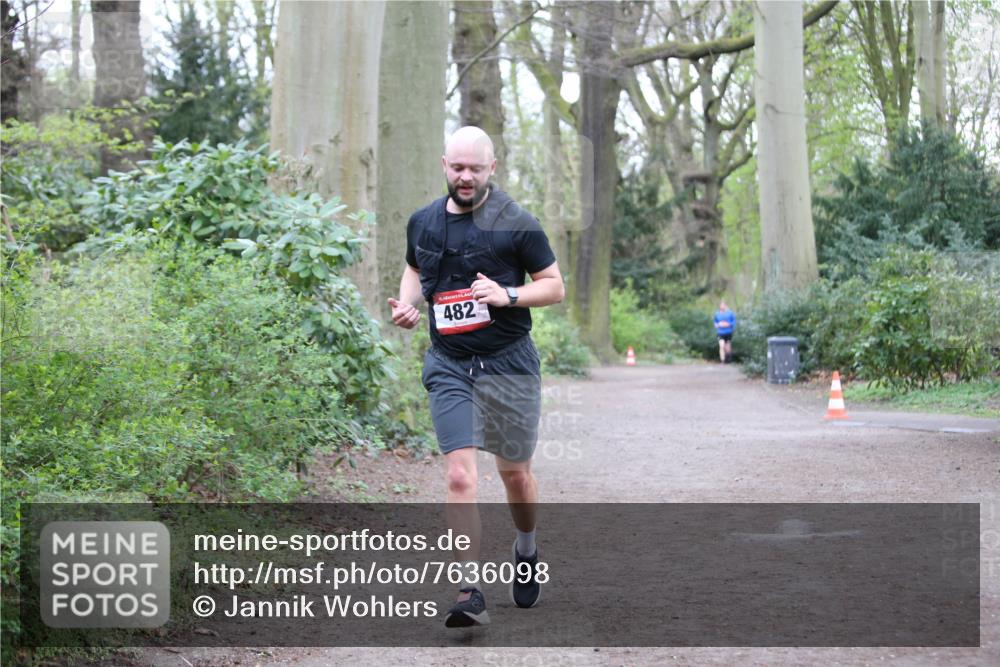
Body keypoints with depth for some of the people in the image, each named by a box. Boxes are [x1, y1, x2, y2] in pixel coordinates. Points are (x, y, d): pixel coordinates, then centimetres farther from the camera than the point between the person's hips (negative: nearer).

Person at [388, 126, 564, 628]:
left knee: (515, 474, 11)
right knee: (459, 476, -12)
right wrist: (407, 303, 6)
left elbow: (554, 286, 0)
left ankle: (526, 551, 41)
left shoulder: (516, 224, -6)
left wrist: (508, 295, -17)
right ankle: (470, 593, -13)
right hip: (448, 365, 2)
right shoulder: (423, 223, 7)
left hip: (508, 362, -2)